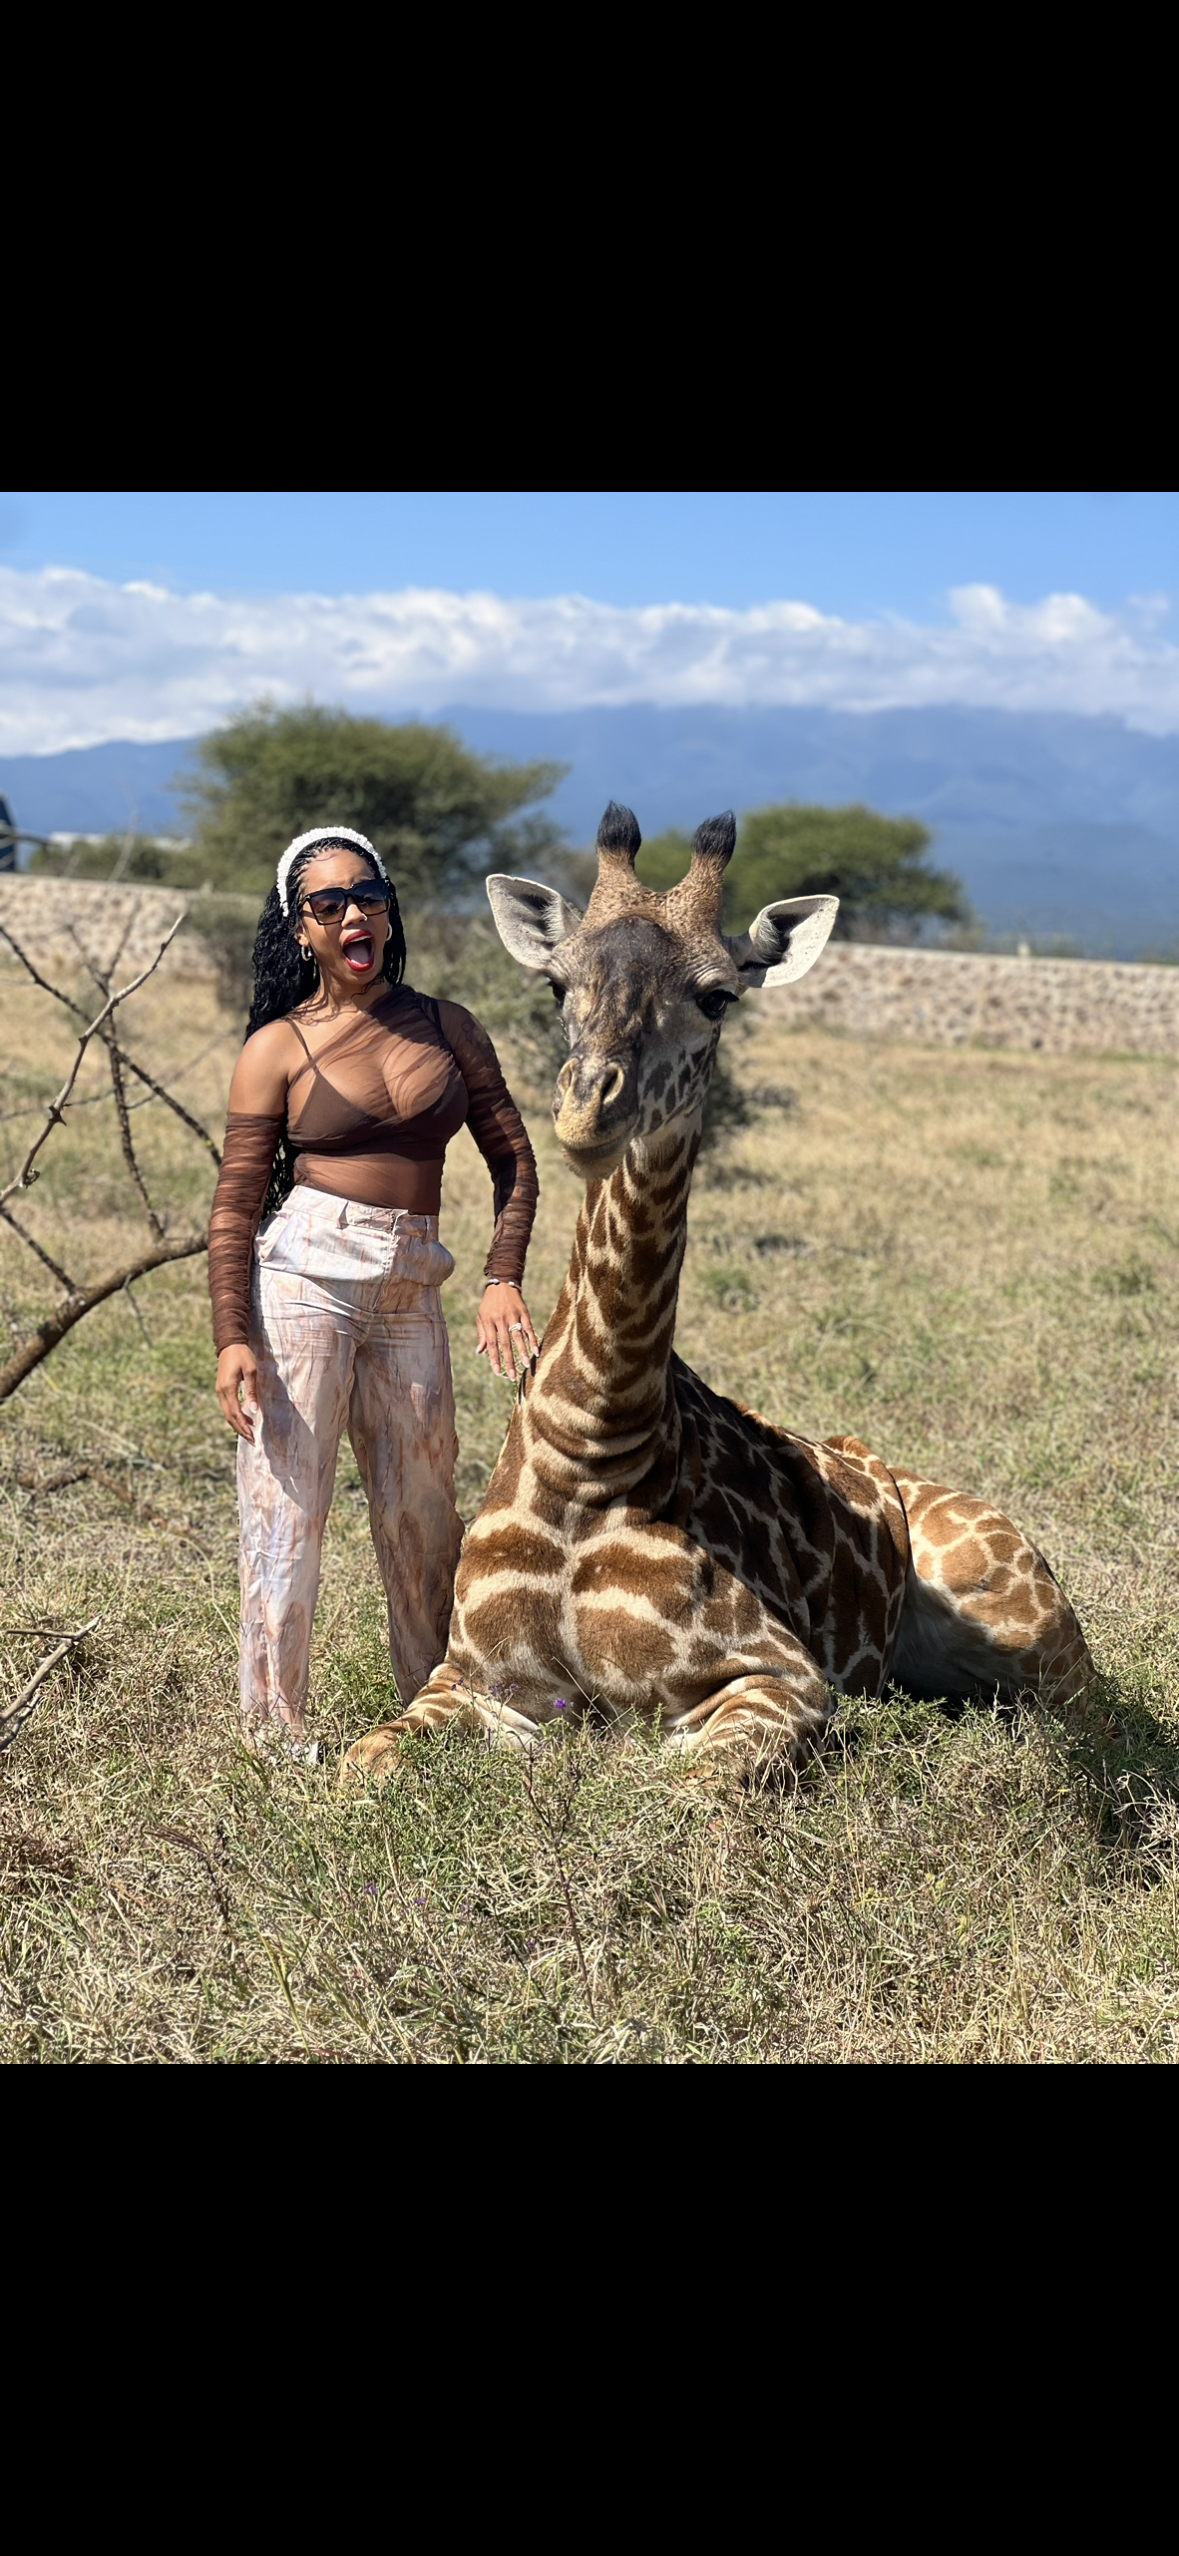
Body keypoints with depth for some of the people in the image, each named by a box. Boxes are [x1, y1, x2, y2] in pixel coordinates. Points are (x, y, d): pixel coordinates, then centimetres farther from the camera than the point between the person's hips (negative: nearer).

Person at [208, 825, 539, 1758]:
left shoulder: (446, 1026, 9)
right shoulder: (276, 1049, 0)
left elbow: (513, 1157, 11)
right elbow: (235, 1208, -1)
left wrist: (504, 1277, -2)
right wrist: (233, 1338, -11)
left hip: (411, 1290, 4)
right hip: (301, 1278, -3)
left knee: (424, 1516, 13)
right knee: (285, 1506, -2)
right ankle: (275, 1730, 10)